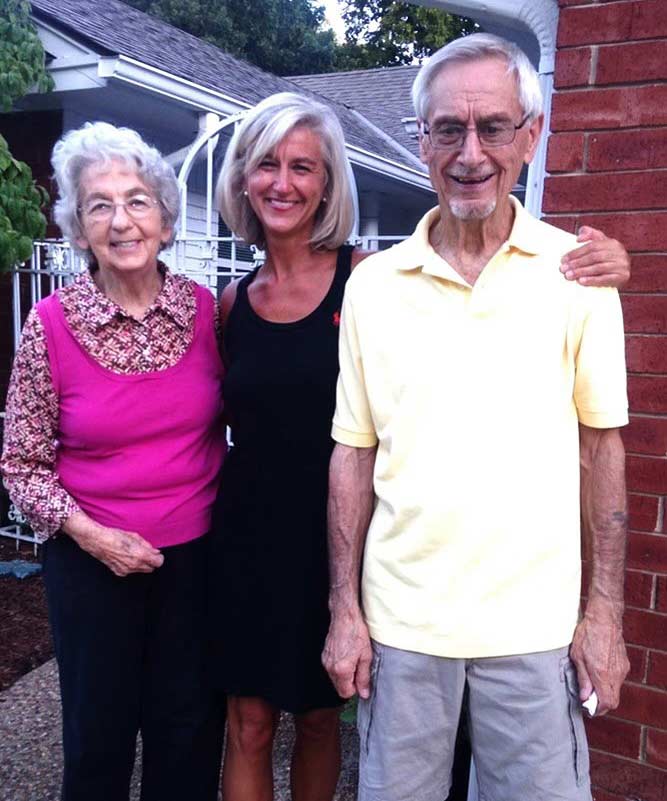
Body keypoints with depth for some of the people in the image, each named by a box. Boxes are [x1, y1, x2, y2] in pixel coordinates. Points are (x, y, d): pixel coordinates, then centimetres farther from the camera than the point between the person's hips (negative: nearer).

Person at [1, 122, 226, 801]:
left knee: (189, 732, 18)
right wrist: (89, 533, -15)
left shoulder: (201, 307, -5)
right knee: (98, 735, 17)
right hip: (92, 560, -1)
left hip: (195, 553, 2)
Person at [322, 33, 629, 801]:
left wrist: (606, 609, -1)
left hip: (534, 622, 0)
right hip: (400, 619, 1)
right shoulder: (372, 284, -2)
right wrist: (343, 609, 2)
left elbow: (601, 446, 1)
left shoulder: (577, 272, -4)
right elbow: (353, 454, 2)